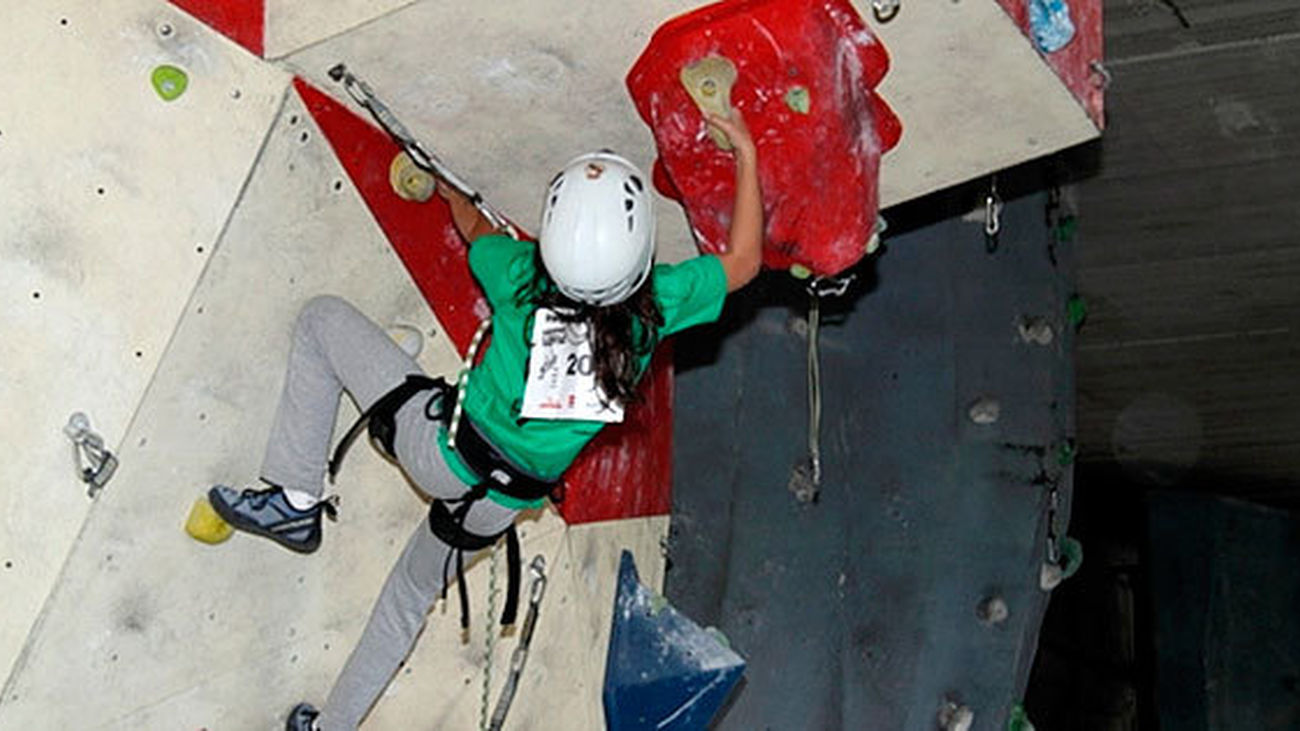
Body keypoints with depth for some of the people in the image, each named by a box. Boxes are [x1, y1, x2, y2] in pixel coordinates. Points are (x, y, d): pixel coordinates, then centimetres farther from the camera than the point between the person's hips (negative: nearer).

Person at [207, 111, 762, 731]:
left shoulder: (523, 277, -20)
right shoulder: (656, 304, -18)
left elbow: (476, 231, 4)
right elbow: (744, 260, 0)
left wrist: (450, 192, 26)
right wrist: (745, 152, 2)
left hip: (442, 449, -4)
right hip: (506, 501, 4)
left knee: (323, 318, 5)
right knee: (412, 593, 29)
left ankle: (296, 502, 3)